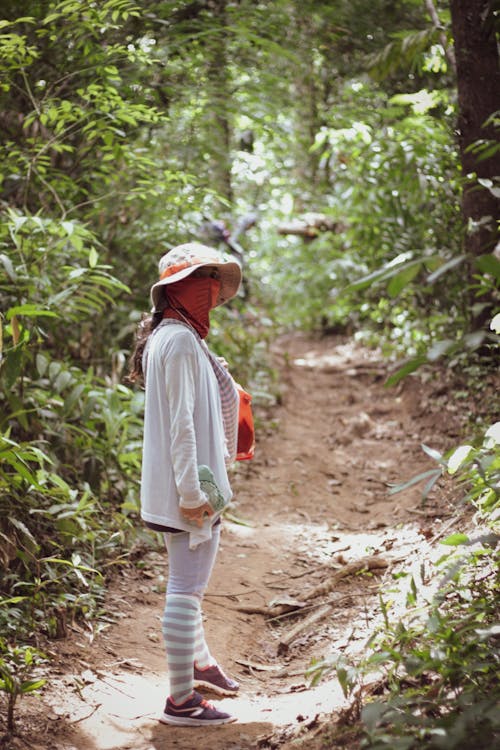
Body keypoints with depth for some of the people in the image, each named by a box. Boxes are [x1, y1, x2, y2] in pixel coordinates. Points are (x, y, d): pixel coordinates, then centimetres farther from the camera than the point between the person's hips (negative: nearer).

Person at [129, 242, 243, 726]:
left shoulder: (183, 337, 16)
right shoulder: (179, 340, -17)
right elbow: (180, 422, -21)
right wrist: (191, 491, -22)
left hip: (193, 485, 11)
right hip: (188, 487, -11)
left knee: (188, 582, 24)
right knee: (187, 588, -5)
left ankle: (199, 662, 42)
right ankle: (181, 701, 3)